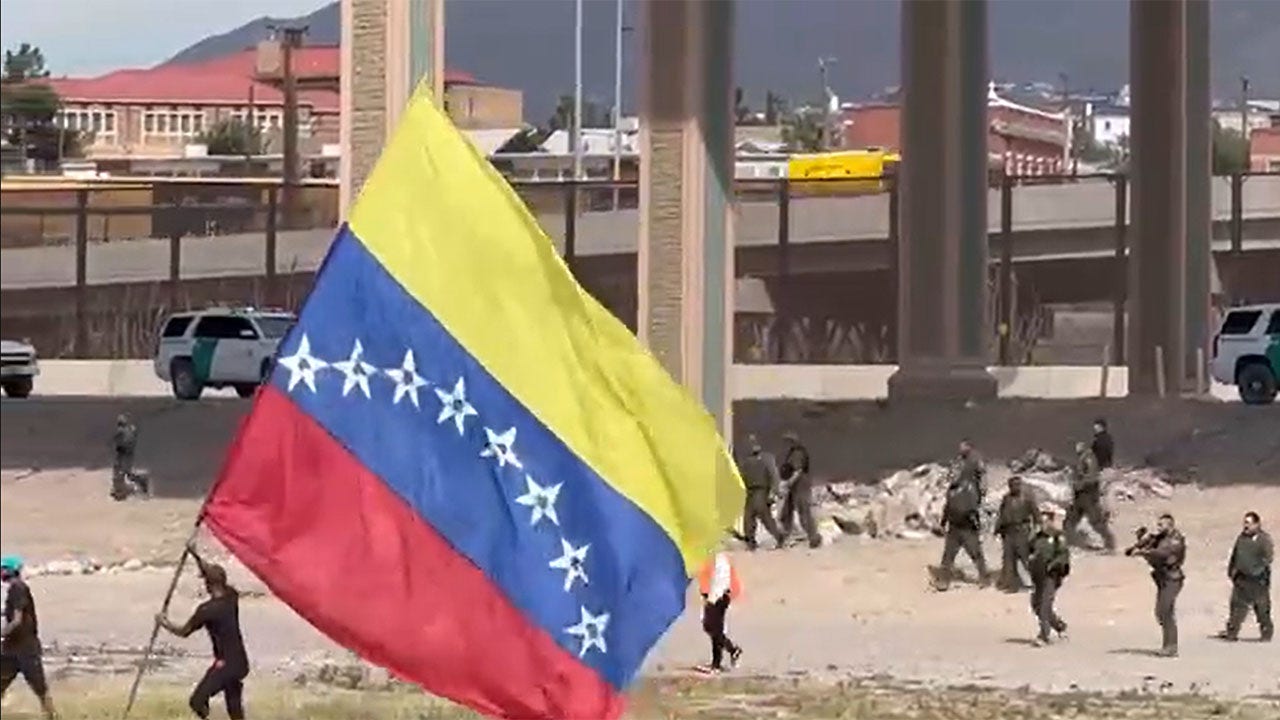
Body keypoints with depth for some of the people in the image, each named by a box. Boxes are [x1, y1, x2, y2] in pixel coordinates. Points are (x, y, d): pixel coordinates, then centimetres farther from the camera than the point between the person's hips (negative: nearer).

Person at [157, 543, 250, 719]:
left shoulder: (207, 610, -17)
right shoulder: (231, 596, 2)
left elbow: (183, 632, -4)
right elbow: (212, 573, 21)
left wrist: (165, 623, 12)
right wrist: (196, 556, 18)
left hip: (225, 664, -8)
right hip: (240, 663, 8)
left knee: (198, 701, -7)